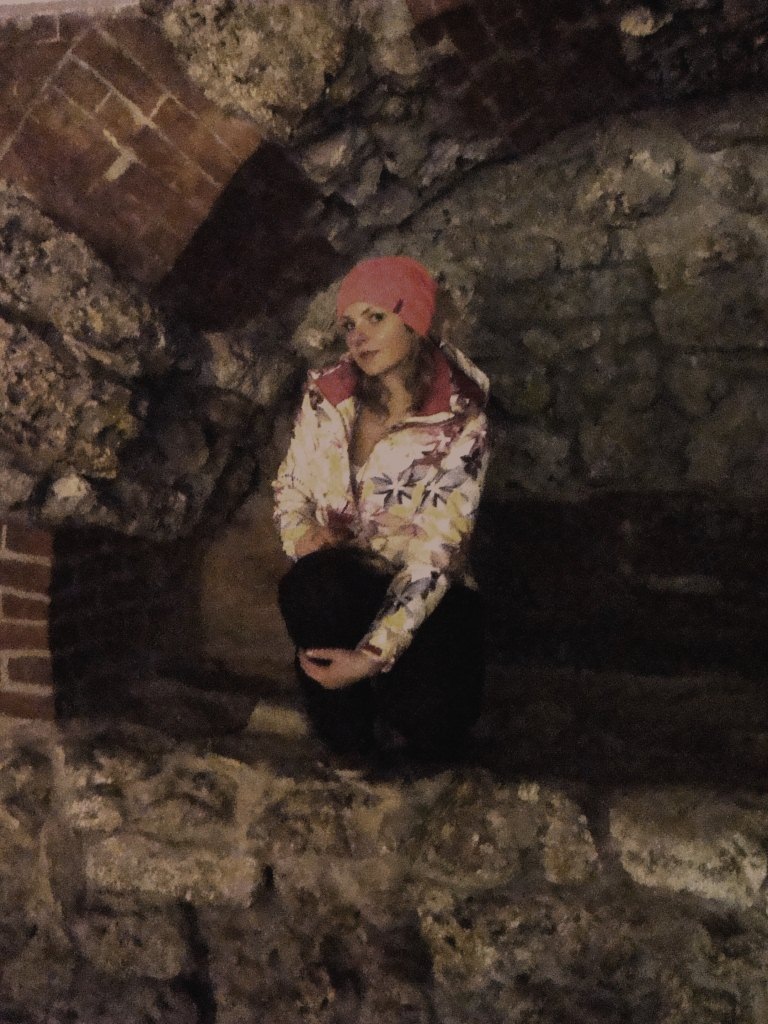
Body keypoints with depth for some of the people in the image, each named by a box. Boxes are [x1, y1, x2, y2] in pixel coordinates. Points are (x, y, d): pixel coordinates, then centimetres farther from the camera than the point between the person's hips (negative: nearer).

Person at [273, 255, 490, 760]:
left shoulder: (460, 426, -14)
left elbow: (435, 558, -18)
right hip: (337, 587, 2)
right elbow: (290, 487, 10)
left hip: (422, 596, -2)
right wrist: (306, 536, -14)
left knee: (432, 725, -28)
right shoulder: (328, 394, -3)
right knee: (317, 584, -37)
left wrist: (373, 654, -27)